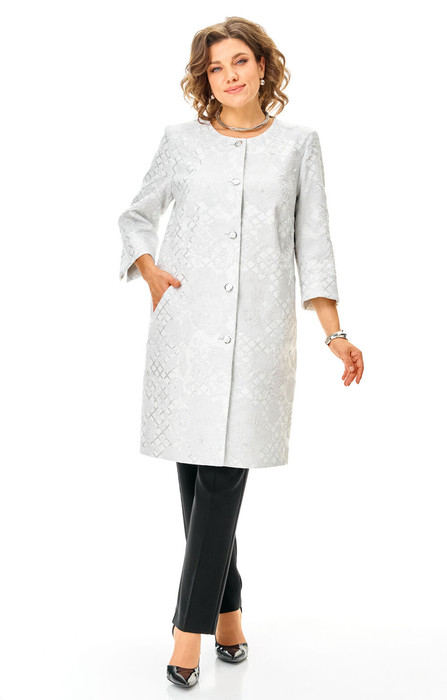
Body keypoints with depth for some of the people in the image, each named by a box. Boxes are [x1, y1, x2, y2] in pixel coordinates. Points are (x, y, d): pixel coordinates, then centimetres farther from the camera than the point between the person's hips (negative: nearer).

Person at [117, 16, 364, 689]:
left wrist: (334, 333, 1)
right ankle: (227, 613, 21)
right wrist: (150, 269, 1)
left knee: (223, 477, -7)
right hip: (187, 324, 1)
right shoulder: (182, 140, 10)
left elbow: (312, 241, 9)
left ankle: (190, 629, 1)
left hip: (259, 330, -1)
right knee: (196, 472, 3)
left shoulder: (299, 143, 11)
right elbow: (136, 215, 21)